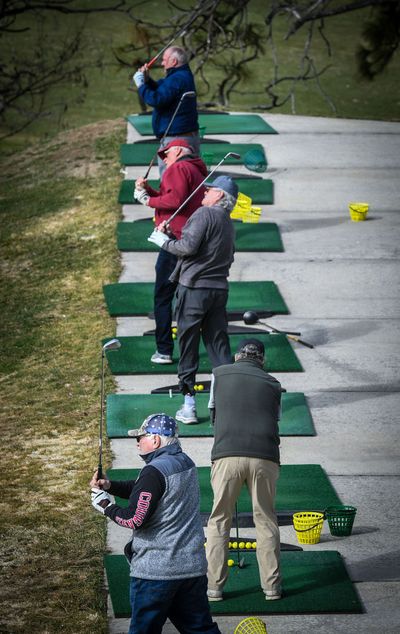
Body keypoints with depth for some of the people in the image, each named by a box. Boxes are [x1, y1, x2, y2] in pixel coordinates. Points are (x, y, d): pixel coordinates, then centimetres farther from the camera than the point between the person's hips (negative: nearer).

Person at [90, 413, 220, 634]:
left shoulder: (155, 471, -15)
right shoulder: (185, 463, 12)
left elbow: (135, 519, -18)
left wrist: (104, 505, -4)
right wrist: (110, 485, 9)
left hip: (155, 570, -8)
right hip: (193, 566, 8)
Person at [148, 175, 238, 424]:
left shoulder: (205, 214, -10)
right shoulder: (229, 224, 16)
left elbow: (188, 246, -21)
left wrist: (163, 240, -3)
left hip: (194, 289, -7)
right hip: (220, 289, 7)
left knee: (188, 346, 2)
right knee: (219, 344, 9)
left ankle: (189, 405, 4)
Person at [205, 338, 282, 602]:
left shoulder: (220, 374, 15)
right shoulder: (272, 384, 17)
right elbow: (274, 420, 17)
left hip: (227, 455, -1)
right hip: (264, 457, 1)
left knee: (219, 520, 9)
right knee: (266, 520, 12)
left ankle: (214, 585, 9)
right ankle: (272, 585, 14)